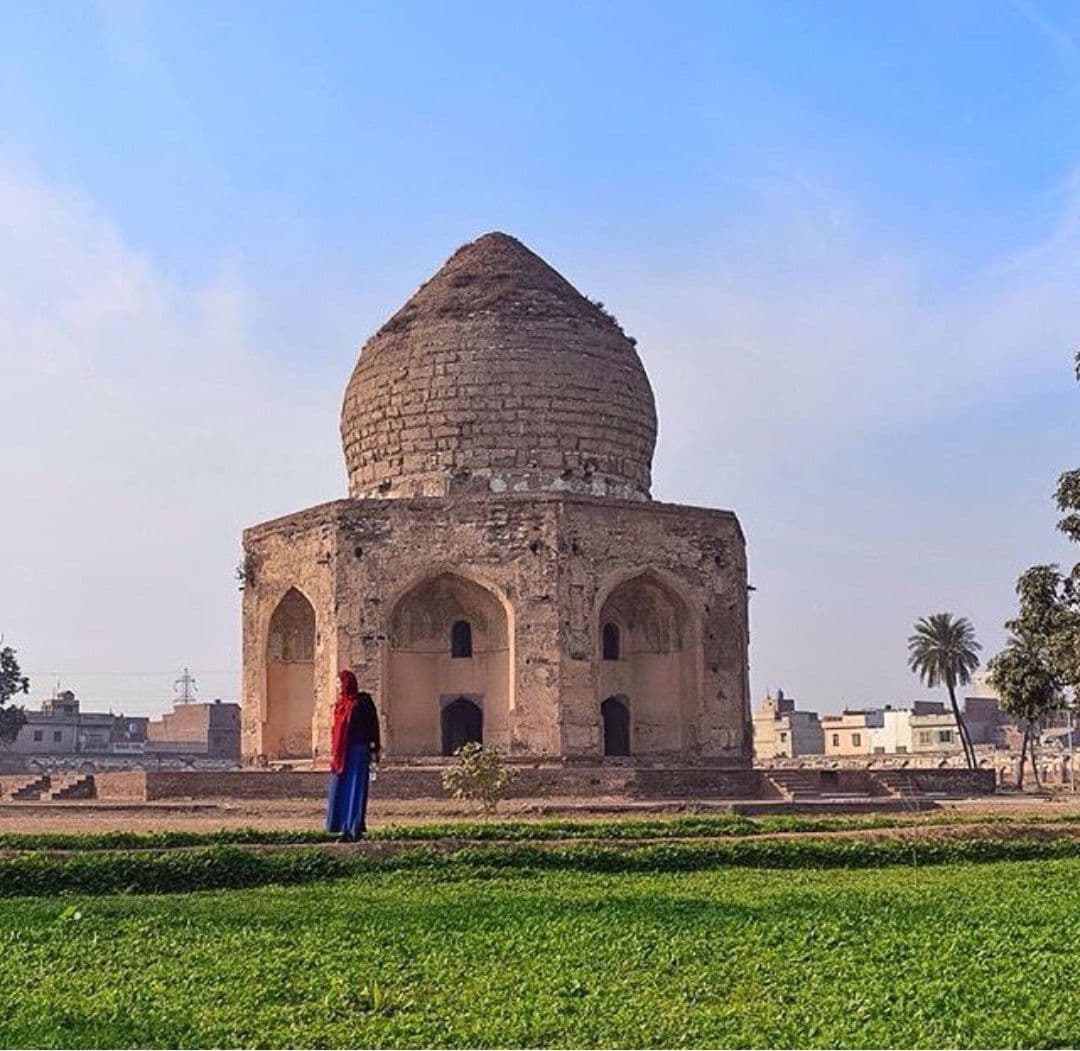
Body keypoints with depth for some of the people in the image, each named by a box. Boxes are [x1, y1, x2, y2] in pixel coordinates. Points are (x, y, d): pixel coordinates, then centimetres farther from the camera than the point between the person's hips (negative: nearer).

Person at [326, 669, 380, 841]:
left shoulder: (363, 701, -6)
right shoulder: (340, 703, 13)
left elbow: (373, 724, -6)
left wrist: (375, 749, -9)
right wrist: (333, 752, 15)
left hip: (358, 750, -7)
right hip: (341, 751, 7)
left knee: (356, 788, -4)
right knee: (340, 789, 4)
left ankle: (355, 827, -2)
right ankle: (345, 828, 9)